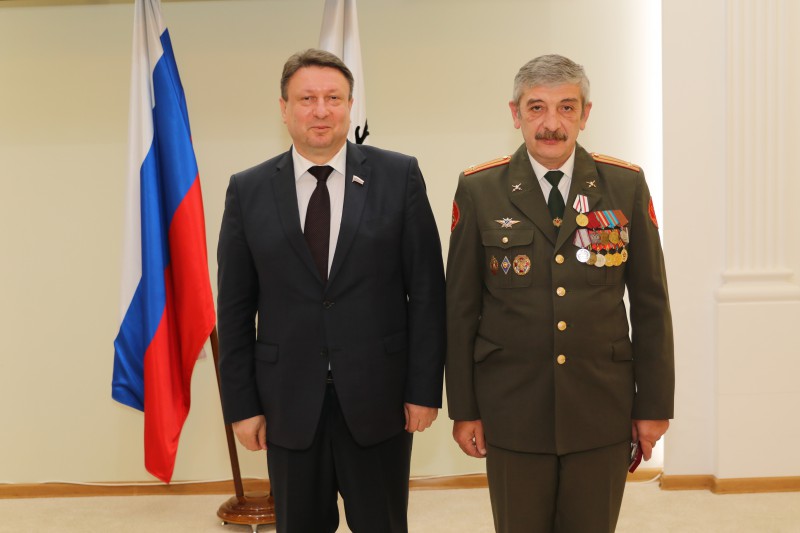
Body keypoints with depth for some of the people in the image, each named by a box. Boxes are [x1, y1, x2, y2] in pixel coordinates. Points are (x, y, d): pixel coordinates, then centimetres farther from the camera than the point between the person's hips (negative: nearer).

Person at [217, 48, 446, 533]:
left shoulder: (399, 177, -2)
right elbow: (234, 308, 3)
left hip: (378, 400, -1)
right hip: (288, 405, 1)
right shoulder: (248, 191, 2)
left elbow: (427, 290, -2)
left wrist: (425, 388, -4)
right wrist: (241, 404, 1)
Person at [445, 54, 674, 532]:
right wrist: (463, 408, 1)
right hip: (513, 411, -1)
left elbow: (650, 303, 3)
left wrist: (655, 403, 3)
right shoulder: (478, 191, -2)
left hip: (603, 411, 1)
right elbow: (462, 307, 0)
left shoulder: (626, 185, 1)